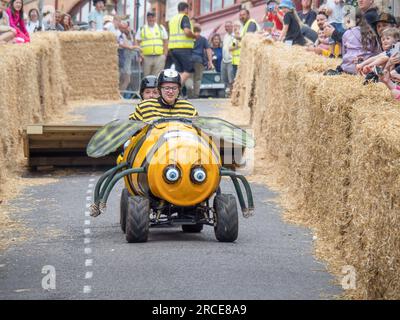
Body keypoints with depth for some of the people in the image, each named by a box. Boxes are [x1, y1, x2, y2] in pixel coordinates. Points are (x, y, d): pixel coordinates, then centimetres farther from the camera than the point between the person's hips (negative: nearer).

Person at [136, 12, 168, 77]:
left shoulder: (161, 28, 13)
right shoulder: (142, 29, 9)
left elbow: (165, 42, 12)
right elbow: (137, 43, 6)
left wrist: (165, 55, 2)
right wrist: (140, 54, -6)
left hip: (159, 57, 1)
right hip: (146, 57, -1)